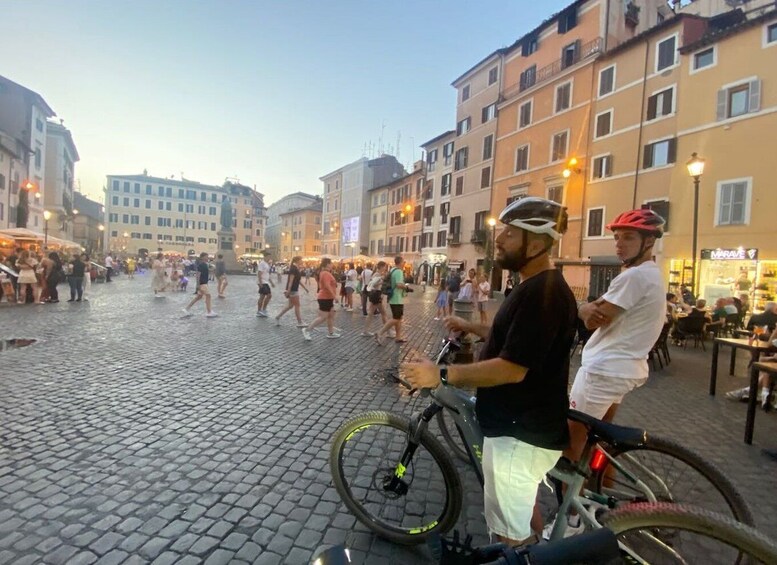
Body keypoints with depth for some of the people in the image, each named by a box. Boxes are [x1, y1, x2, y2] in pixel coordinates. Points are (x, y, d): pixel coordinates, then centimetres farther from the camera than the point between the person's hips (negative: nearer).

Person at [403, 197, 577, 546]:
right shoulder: (536, 286, 8)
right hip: (524, 424, 11)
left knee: (510, 532, 10)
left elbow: (512, 368, -29)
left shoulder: (543, 293, -26)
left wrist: (442, 375, -25)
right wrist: (472, 327, 14)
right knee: (521, 508, 31)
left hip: (521, 433, -10)